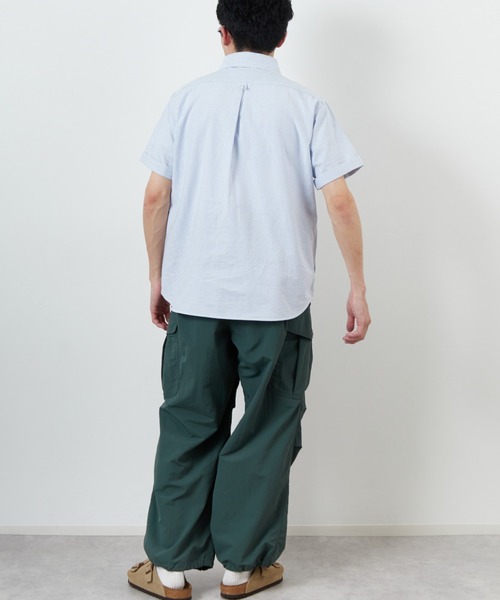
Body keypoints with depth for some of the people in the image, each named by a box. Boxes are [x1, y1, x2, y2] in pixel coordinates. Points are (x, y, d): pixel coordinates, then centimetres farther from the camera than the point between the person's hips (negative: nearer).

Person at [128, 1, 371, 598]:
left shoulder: (188, 100, 2)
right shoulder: (304, 106, -2)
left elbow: (156, 197, 1)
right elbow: (339, 201, -8)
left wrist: (157, 278, 12)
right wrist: (358, 289, 0)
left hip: (194, 297, 2)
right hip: (277, 301, -1)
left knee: (189, 428, 12)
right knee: (266, 432, 11)